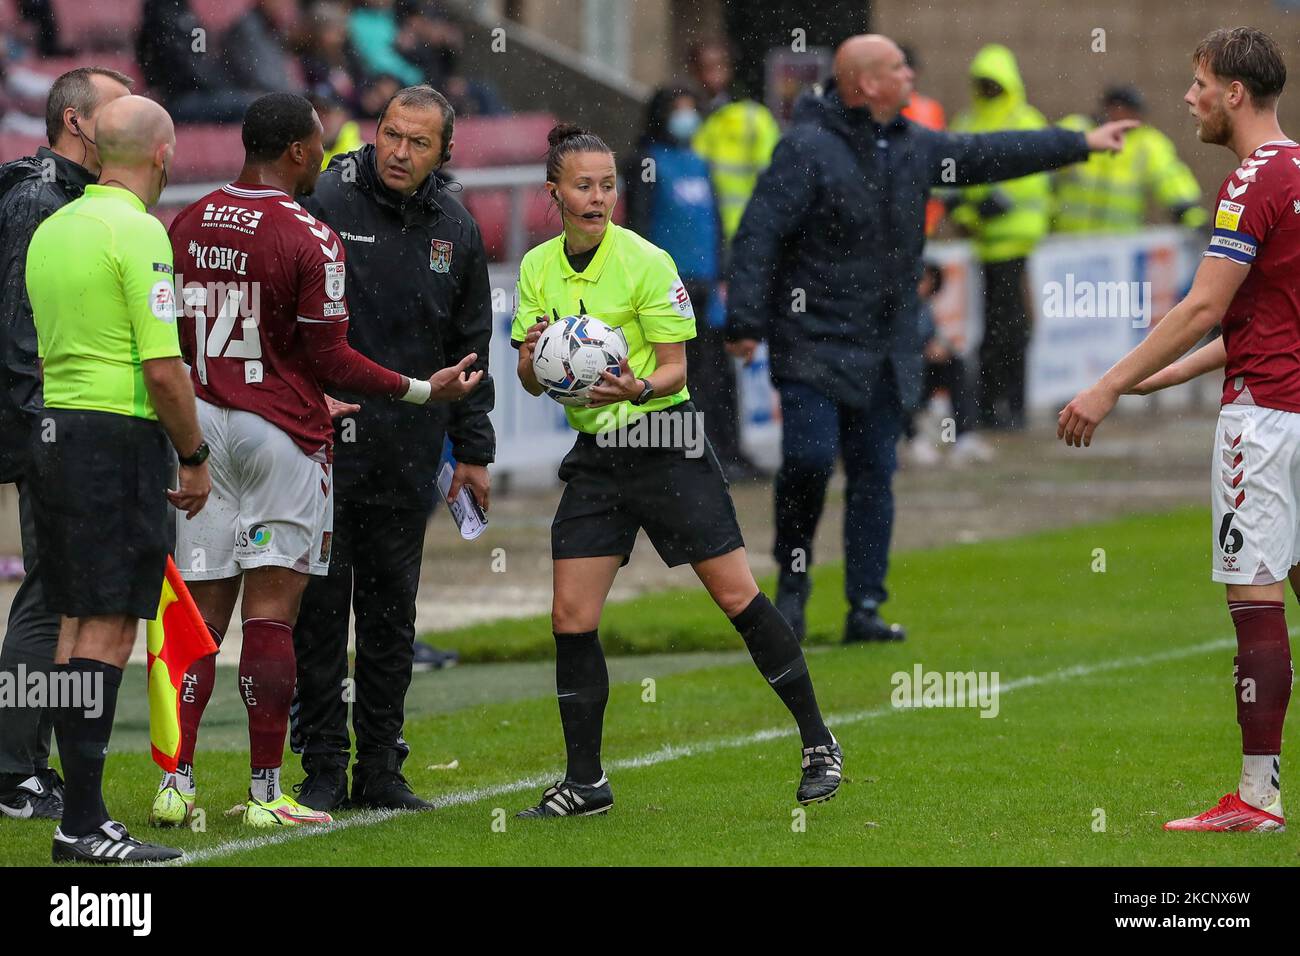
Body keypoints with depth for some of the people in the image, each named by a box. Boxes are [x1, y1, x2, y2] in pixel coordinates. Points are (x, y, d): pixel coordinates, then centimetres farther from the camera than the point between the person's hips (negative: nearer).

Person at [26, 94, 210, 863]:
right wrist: (195, 456, -6)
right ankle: (84, 824, -11)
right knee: (109, 629, -8)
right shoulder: (137, 232, -13)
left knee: (82, 625, 13)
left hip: (56, 428, 8)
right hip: (120, 438, -8)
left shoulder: (52, 229, 12)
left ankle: (83, 813, 14)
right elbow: (163, 368, -17)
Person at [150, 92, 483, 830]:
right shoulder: (310, 240, -12)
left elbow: (169, 340, 11)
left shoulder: (187, 225, 5)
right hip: (281, 436, -5)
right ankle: (266, 792, -1)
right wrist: (423, 390, -3)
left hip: (200, 427, 5)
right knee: (271, 613, -2)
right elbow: (330, 360, -11)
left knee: (200, 609, 8)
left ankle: (177, 782, 4)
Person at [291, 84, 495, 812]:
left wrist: (473, 450, 15)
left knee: (392, 612, 8)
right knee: (321, 606, -1)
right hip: (324, 446, -4)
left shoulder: (456, 230, 8)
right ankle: (323, 767, 5)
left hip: (408, 452, 4)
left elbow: (470, 344, 16)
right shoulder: (325, 204, -6)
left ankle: (381, 768, 14)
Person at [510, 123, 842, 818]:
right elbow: (531, 384, 5)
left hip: (665, 440, -4)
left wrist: (638, 388, -29)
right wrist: (532, 357, -17)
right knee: (571, 618, -2)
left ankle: (818, 745, 7)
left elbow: (674, 369, -8)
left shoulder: (646, 261, -10)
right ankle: (585, 782, 8)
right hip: (594, 453, 4)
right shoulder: (538, 268, 4)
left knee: (738, 598, -5)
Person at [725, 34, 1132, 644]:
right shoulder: (807, 148, -13)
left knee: (874, 476, 6)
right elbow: (758, 234, -16)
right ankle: (792, 576, 8)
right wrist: (746, 320, -21)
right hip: (813, 343, -7)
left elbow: (989, 155, 21)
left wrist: (1080, 144, 25)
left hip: (884, 353, 7)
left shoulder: (913, 148, 10)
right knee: (809, 458, -16)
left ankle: (865, 609, 11)